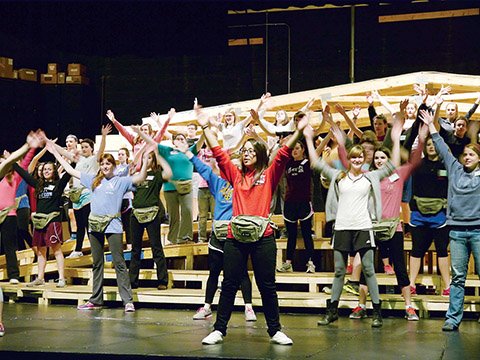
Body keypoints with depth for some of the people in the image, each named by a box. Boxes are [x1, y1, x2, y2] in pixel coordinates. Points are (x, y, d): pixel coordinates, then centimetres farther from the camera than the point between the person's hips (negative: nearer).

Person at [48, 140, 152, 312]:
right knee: (97, 264, 11)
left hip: (113, 225, -5)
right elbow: (71, 170, 19)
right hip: (95, 225, 5)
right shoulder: (94, 180, 14)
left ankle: (128, 300, -7)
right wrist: (55, 153, 21)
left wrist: (145, 158, -22)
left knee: (119, 263, -7)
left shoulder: (121, 181, 3)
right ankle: (95, 300, 18)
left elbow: (141, 177, -10)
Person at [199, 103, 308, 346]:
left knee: (267, 286, 4)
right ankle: (219, 330, 12)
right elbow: (218, 153, 11)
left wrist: (298, 131, -16)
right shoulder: (236, 175, 13)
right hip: (236, 237, 2)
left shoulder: (269, 175, 7)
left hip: (262, 237, -2)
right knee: (229, 285, 6)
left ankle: (275, 331, 13)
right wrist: (205, 127, 8)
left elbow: (284, 153, -4)